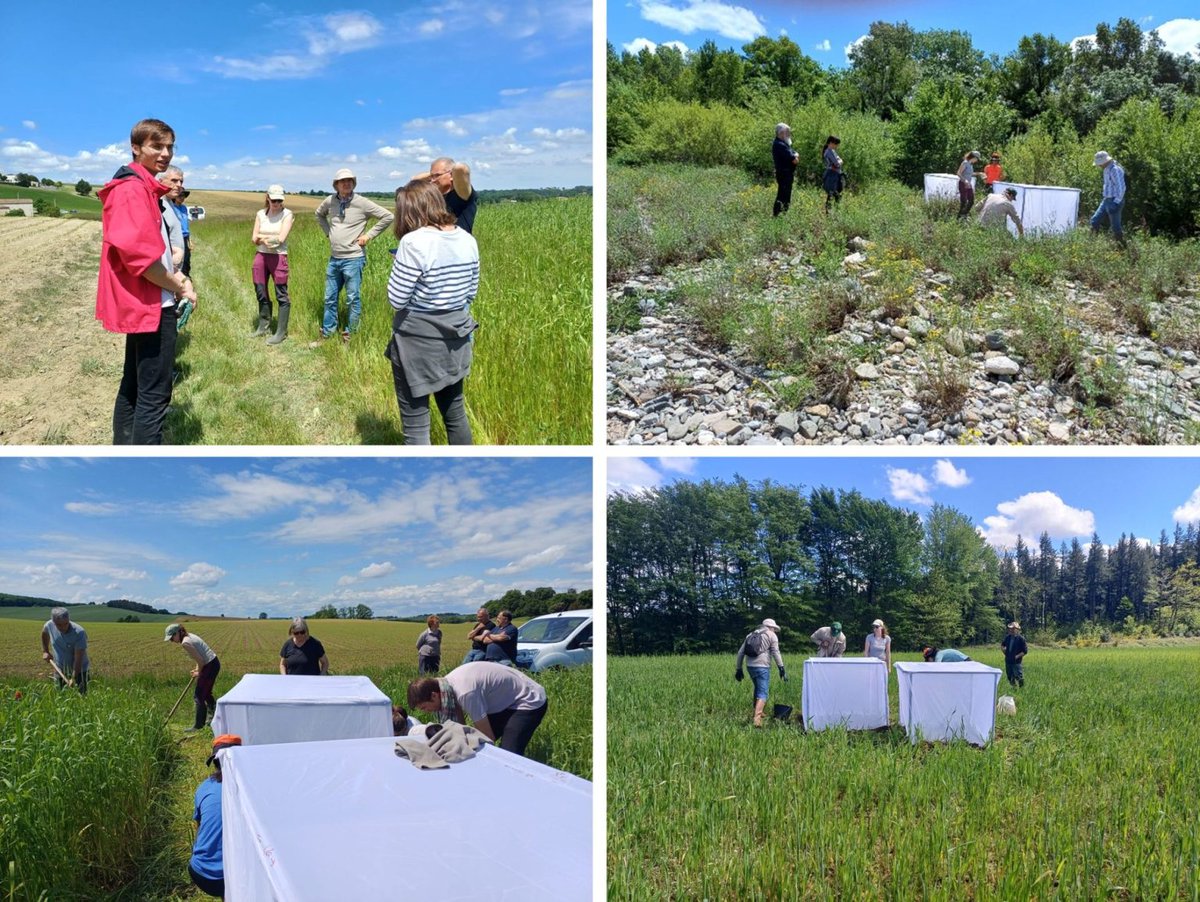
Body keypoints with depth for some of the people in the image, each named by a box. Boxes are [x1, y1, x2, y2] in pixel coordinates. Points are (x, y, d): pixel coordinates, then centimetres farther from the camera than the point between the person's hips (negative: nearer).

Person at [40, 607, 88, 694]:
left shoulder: (79, 633, -28)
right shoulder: (49, 625, -13)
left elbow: (78, 659, -28)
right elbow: (45, 633, 15)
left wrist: (73, 678, -32)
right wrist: (45, 651, 12)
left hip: (79, 671, -4)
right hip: (60, 670, 4)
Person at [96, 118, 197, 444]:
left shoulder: (142, 187, 16)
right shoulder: (133, 188, -16)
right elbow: (137, 253, -24)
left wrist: (172, 276, 6)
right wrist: (178, 286, -12)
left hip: (141, 304, 11)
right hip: (152, 306, -11)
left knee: (134, 385, 18)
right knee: (154, 395, -9)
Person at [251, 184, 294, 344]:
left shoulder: (287, 214, -5)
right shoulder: (260, 214, 8)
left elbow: (281, 238, -13)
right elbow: (254, 238, 4)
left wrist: (262, 237, -5)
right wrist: (266, 239, -15)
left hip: (278, 257, -5)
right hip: (261, 256, 5)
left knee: (281, 295, -2)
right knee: (261, 293, 13)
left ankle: (281, 332, 2)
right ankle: (264, 326, 28)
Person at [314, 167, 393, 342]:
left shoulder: (362, 203, -12)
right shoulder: (330, 201, 3)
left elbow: (387, 216, -11)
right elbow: (319, 214, 25)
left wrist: (369, 235, -11)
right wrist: (328, 232, 12)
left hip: (353, 259, -5)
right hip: (334, 258, 5)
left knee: (353, 299, 1)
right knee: (330, 298, 13)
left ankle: (350, 334, 12)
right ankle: (327, 333, 24)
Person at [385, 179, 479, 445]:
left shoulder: (414, 242, -19)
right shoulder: (467, 239, 1)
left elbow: (396, 299, -15)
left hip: (417, 342, -7)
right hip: (454, 339, 7)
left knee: (416, 422, 3)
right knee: (455, 412, 21)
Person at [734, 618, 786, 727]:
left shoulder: (751, 635, 22)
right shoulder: (771, 635, 7)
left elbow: (740, 652, 18)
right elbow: (775, 652, -5)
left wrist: (738, 668, 22)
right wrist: (781, 668, -6)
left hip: (750, 666, 6)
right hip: (762, 667, -6)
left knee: (758, 689, 26)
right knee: (762, 693, -8)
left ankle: (757, 712, 32)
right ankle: (757, 718, -23)